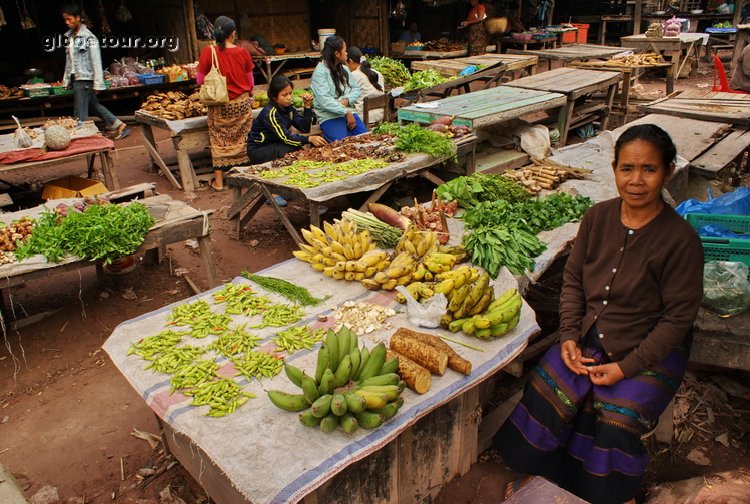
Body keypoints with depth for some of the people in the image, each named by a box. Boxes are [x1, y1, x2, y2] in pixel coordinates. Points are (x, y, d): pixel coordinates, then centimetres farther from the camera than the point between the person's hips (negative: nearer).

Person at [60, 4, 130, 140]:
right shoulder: (70, 37, 12)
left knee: (80, 115, -6)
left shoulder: (88, 37, -10)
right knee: (94, 105, 14)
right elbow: (69, 61, 16)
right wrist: (66, 80, 14)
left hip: (85, 79, -8)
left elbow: (96, 62, -12)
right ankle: (120, 126, 21)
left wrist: (97, 84, -15)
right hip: (76, 79, 8)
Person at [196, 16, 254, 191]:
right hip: (242, 103, 1)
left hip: (219, 104, -1)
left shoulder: (208, 52, -9)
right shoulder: (242, 53, -6)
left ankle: (219, 181, 11)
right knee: (242, 139, 12)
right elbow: (250, 81, 3)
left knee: (219, 141, 8)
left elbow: (200, 80, -3)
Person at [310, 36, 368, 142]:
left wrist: (347, 100, -7)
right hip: (330, 117, -7)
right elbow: (325, 101, -18)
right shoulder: (320, 72, -9)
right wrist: (346, 113, -20)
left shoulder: (344, 69, 15)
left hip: (348, 112, 7)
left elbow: (356, 89, 15)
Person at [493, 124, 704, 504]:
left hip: (650, 352, -3)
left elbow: (677, 319, -12)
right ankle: (537, 472, 10)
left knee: (617, 422, -21)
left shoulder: (680, 240, -17)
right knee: (546, 391, -15)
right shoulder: (597, 217, -4)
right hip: (590, 336, 4)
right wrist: (569, 336, -7)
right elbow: (573, 280, 4)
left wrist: (626, 367, -17)